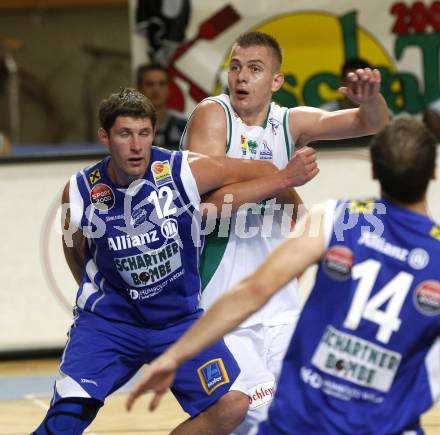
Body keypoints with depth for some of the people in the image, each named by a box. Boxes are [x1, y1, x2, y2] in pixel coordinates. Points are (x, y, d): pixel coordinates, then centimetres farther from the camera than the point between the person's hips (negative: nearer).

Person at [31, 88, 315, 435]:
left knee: (232, 405, -11)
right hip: (109, 318, -1)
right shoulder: (80, 193, -12)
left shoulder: (185, 171, -16)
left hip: (180, 318, 1)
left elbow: (263, 172, -4)